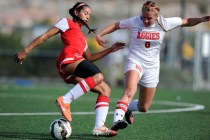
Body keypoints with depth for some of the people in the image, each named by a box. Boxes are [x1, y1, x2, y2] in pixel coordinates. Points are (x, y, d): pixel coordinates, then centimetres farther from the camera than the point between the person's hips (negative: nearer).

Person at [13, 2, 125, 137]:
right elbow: (45, 36, 8)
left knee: (105, 89, 1)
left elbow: (90, 57, 38)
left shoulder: (81, 36, 38)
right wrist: (26, 51, 0)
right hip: (68, 60, -8)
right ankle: (65, 100, -33)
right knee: (98, 76, -30)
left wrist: (110, 49, 34)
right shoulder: (67, 23, 15)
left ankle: (99, 127, -10)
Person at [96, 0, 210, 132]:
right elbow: (115, 25, 7)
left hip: (152, 67, 3)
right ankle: (117, 121, -46)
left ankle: (127, 107, 44)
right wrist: (99, 35, -3)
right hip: (135, 62, -3)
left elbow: (187, 22, 3)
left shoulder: (164, 23, -6)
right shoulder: (134, 22, -9)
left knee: (143, 108, 11)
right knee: (130, 91, -35)